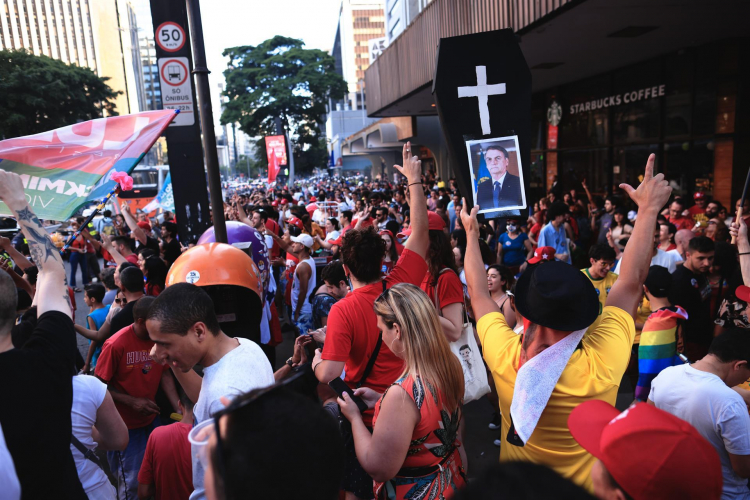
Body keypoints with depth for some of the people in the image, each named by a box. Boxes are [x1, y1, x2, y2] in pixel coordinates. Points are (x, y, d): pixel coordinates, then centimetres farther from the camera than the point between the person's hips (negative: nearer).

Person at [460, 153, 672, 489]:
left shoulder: (503, 357, -32)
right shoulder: (602, 365, -34)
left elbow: (478, 292, -14)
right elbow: (631, 282, -21)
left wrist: (472, 234, -1)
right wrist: (648, 210, -12)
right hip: (587, 486, 0)